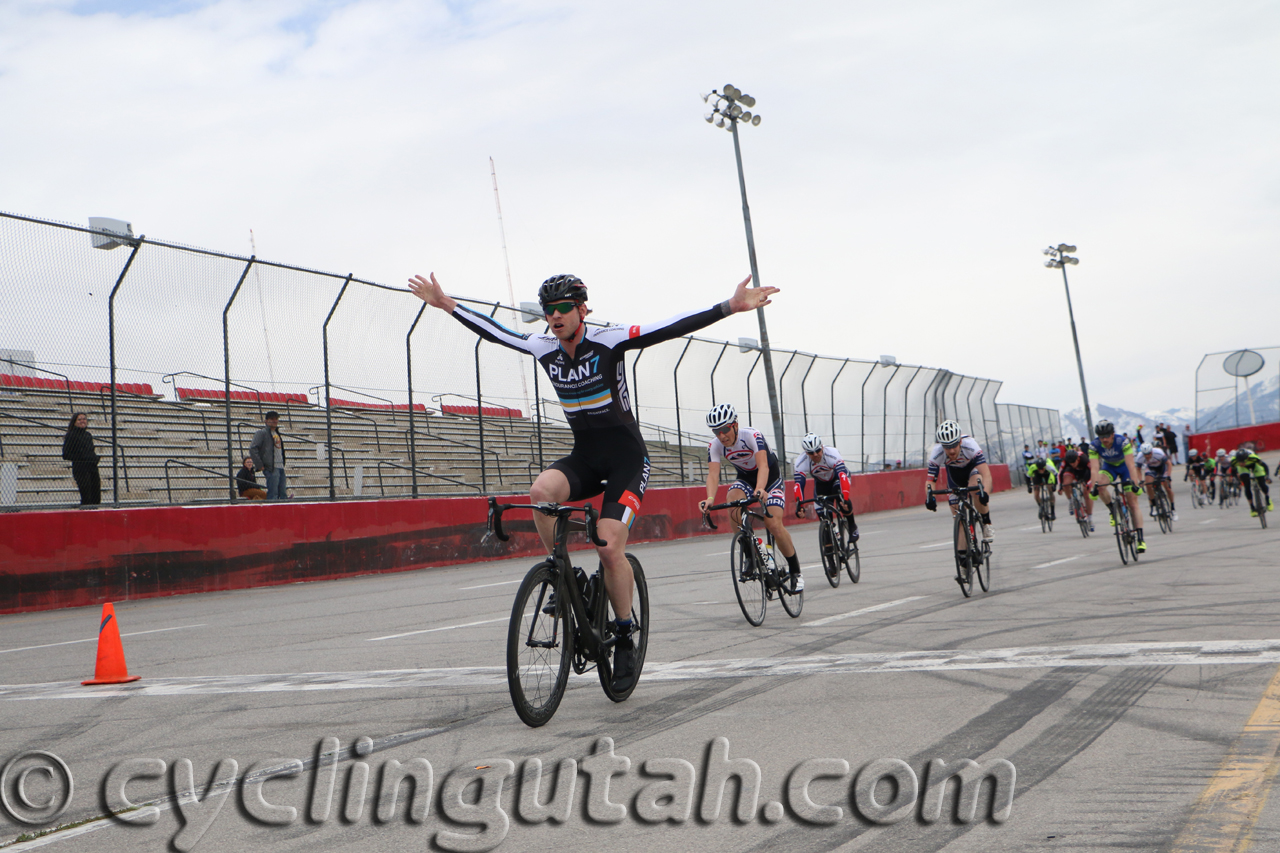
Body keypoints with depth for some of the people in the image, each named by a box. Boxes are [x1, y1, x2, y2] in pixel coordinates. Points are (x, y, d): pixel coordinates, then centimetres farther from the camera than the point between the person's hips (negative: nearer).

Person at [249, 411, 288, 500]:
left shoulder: (277, 433, 22)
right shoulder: (261, 433, -4)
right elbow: (252, 449, -13)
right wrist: (259, 465, -15)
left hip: (281, 468, 8)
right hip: (271, 469, -8)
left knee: (283, 494, 6)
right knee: (273, 494, -12)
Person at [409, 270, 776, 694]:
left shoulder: (608, 341, -15)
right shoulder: (544, 349, 0)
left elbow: (673, 327, -22)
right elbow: (495, 332, 14)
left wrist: (730, 306, -32)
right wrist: (446, 304, 17)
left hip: (626, 458, -4)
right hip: (583, 456, 5)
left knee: (609, 547, -18)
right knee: (541, 492, -28)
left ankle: (625, 641, 1)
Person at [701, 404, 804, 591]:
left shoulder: (752, 436, -31)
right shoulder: (715, 446, -19)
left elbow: (763, 465, -43)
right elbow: (713, 473, -30)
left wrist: (760, 489, -62)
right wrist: (710, 498, -50)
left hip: (770, 477, -4)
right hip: (745, 478, 4)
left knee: (774, 525, -20)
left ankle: (796, 572, -2)